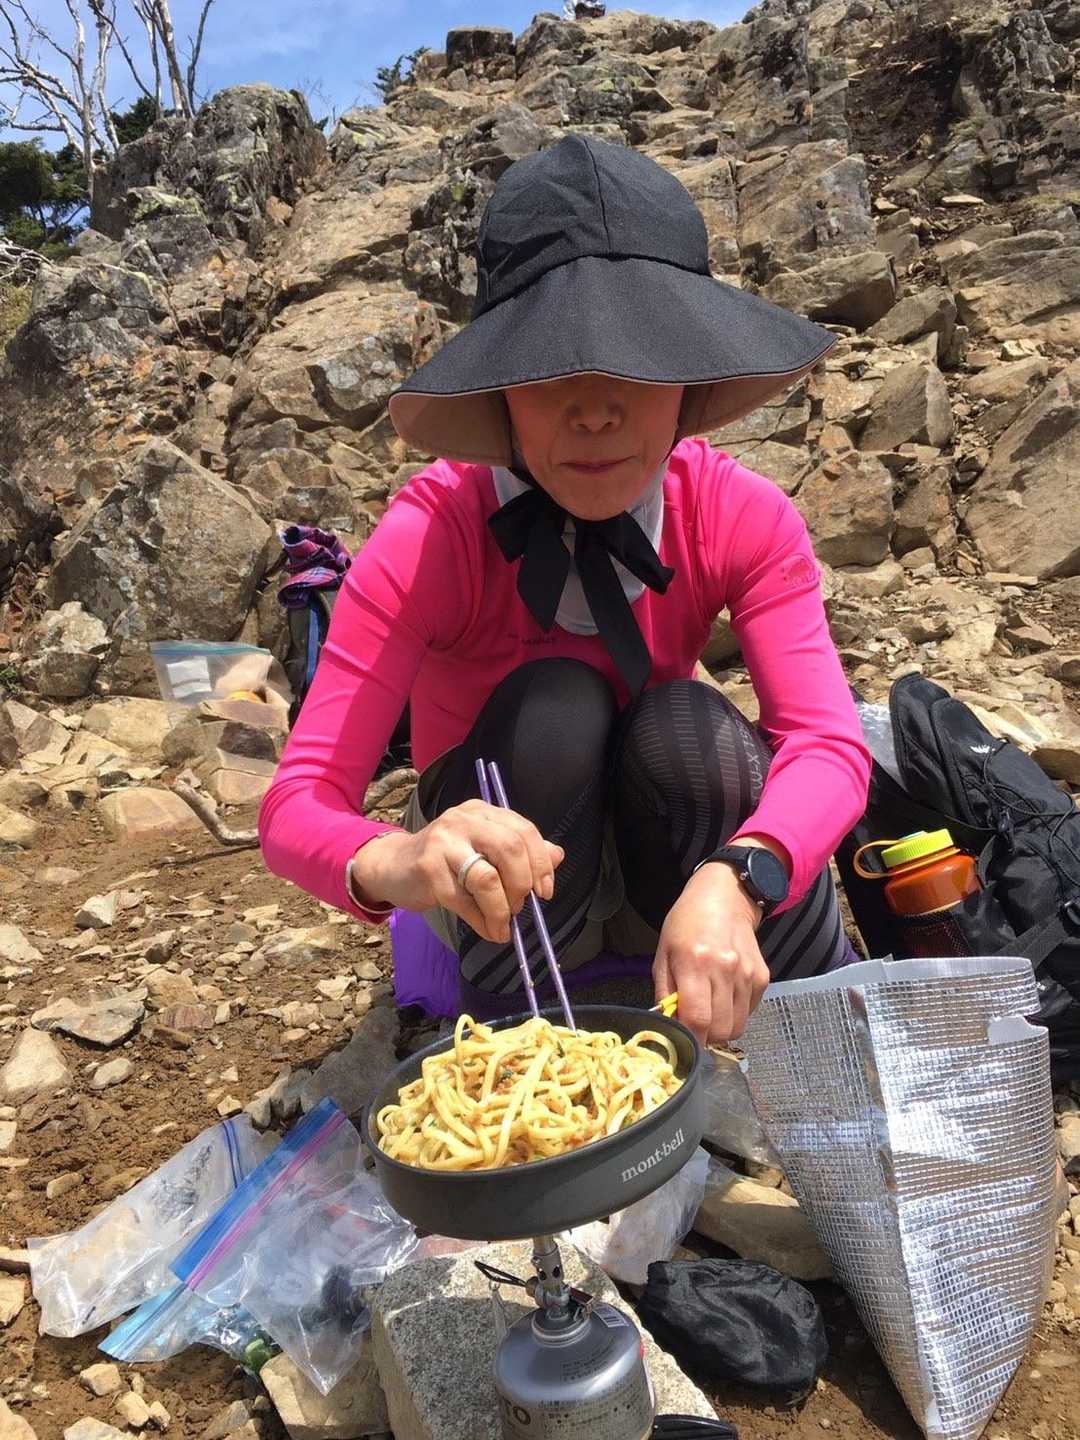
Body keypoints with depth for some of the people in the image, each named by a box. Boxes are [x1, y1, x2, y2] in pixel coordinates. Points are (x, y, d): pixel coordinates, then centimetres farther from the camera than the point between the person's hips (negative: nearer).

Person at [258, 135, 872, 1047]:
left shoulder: (741, 516, -17)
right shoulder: (428, 536, -24)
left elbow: (828, 741, -28)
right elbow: (299, 805, -29)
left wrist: (734, 881, -49)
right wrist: (398, 861, -53)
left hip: (676, 867, 2)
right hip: (504, 890, -1)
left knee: (685, 725, -29)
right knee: (552, 708, -30)